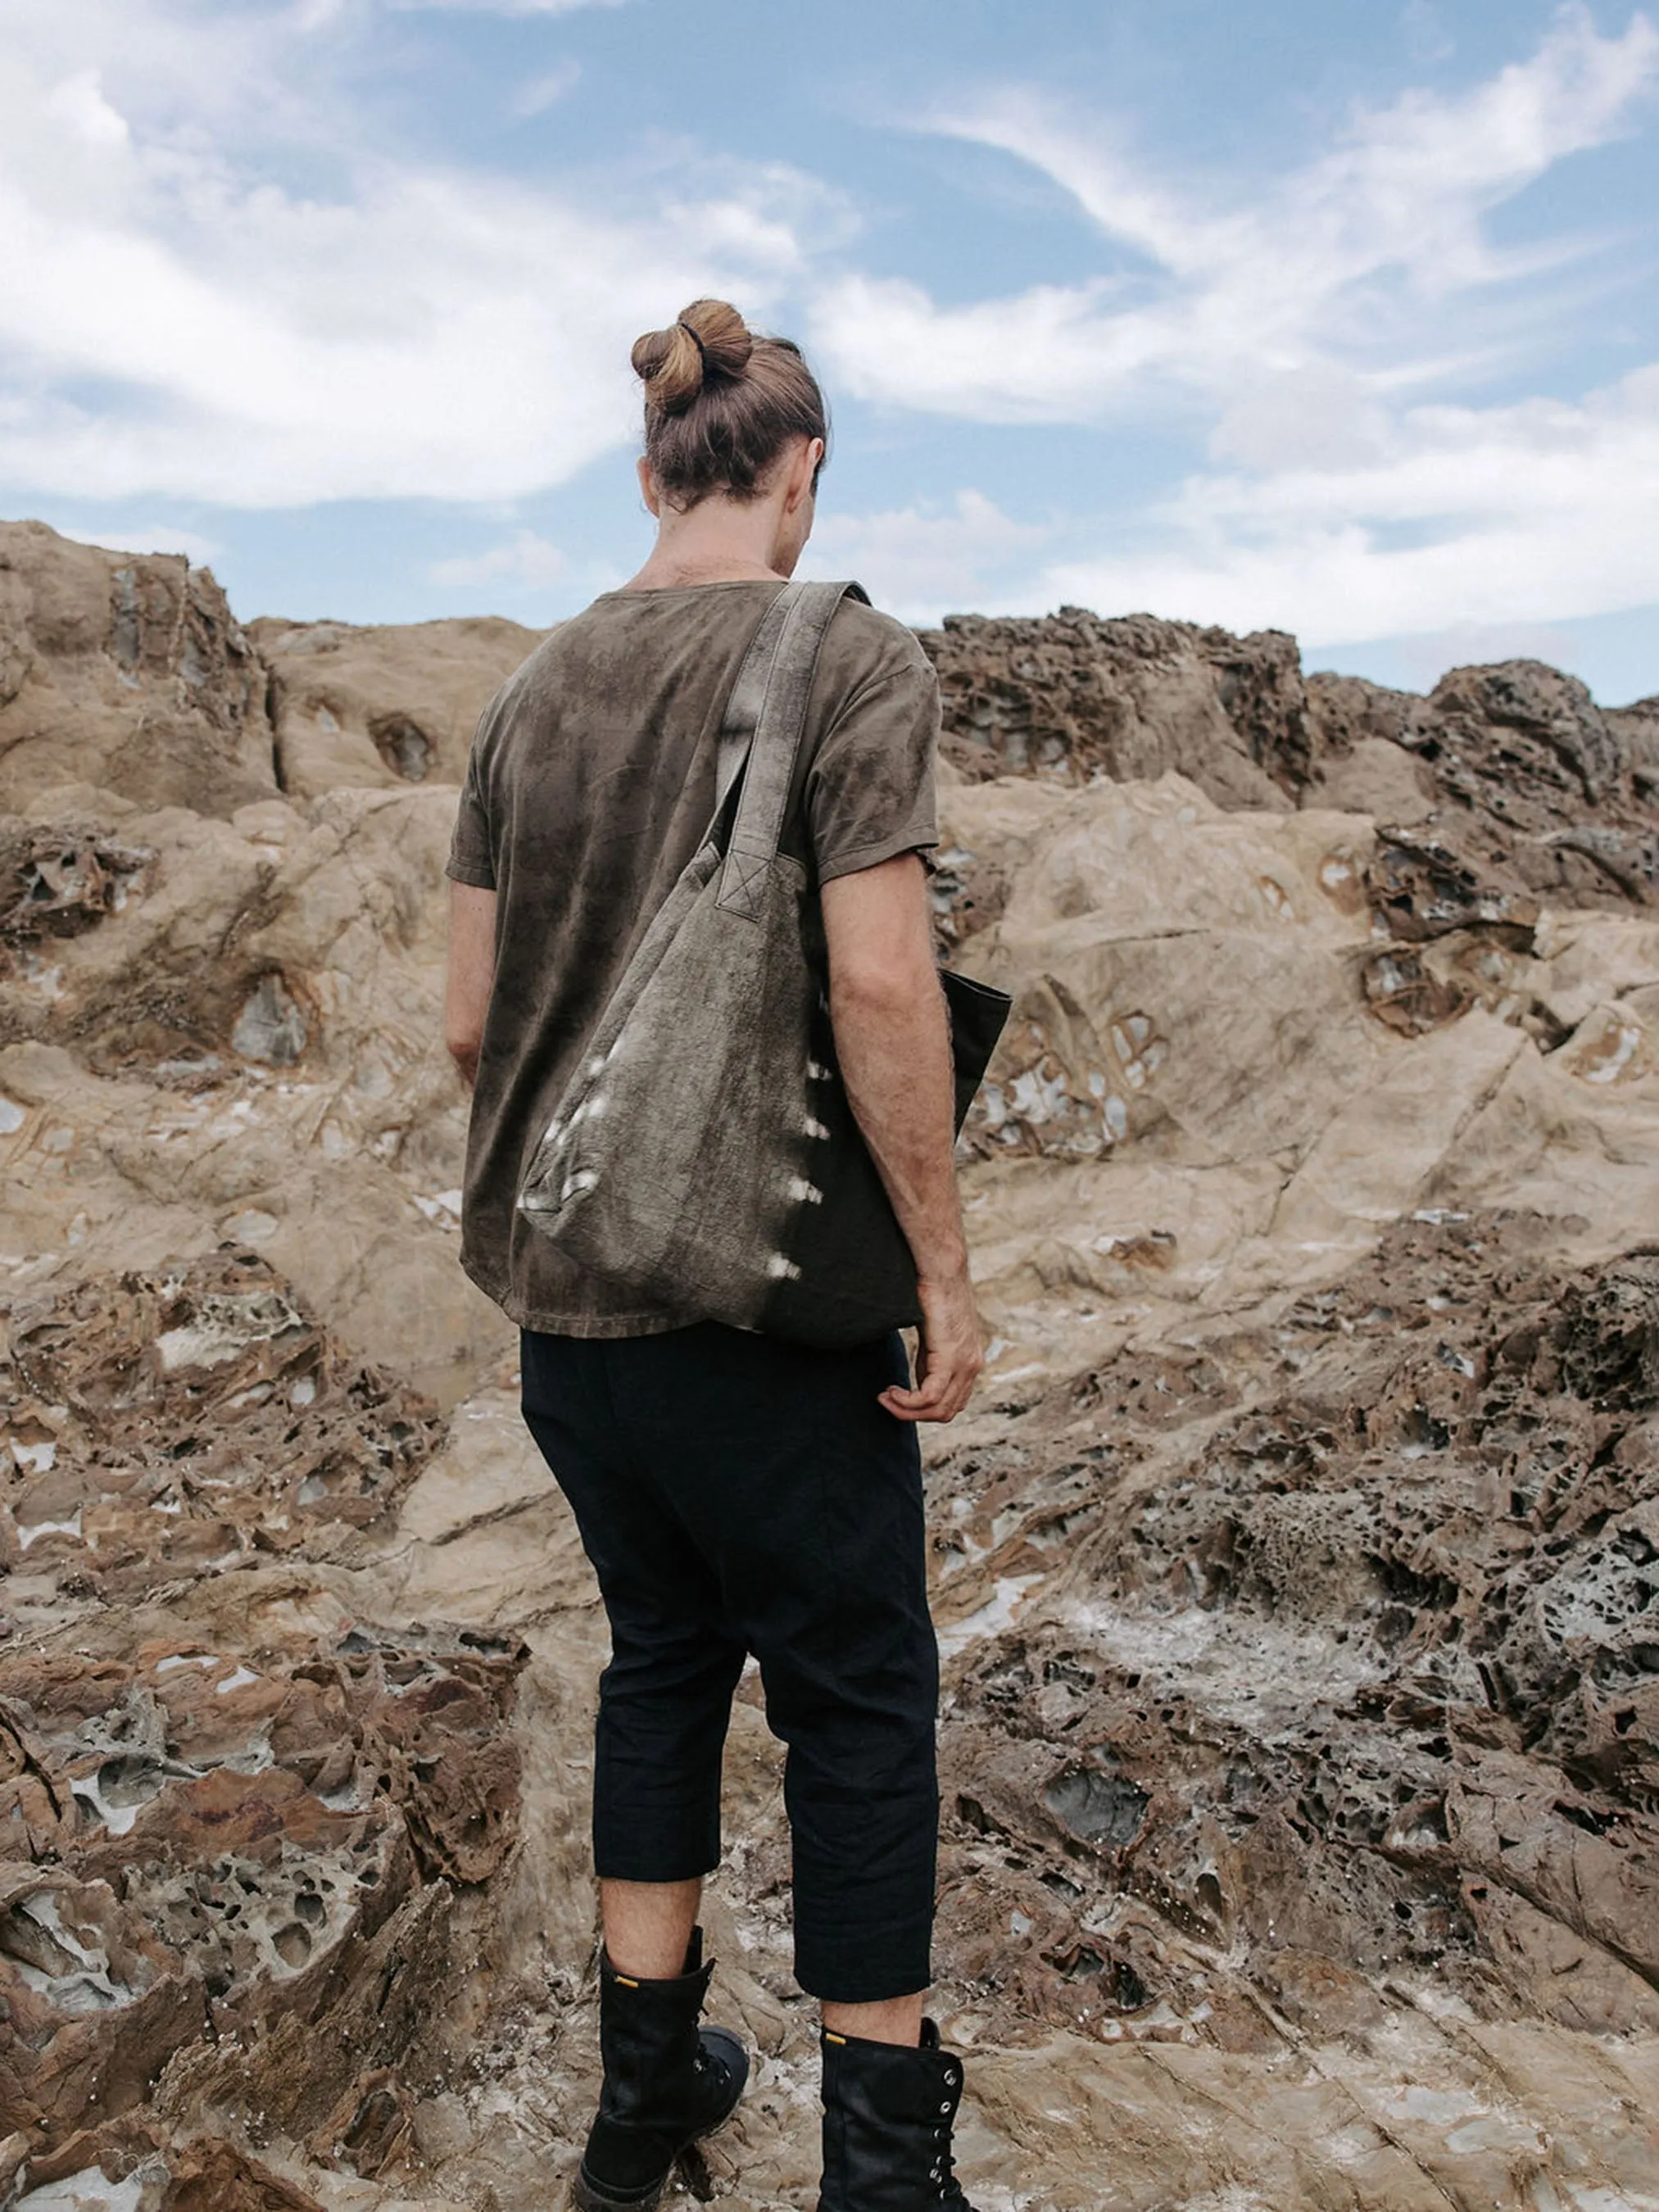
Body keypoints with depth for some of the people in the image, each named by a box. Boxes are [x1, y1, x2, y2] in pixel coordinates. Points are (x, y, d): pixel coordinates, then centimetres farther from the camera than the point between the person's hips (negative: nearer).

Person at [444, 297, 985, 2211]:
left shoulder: (532, 688, 6)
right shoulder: (852, 661, -11)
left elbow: (470, 1018, 5)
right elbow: (881, 986, -21)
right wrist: (945, 1267, -13)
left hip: (556, 1285, 6)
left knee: (665, 1646, 22)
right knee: (857, 1690, 11)